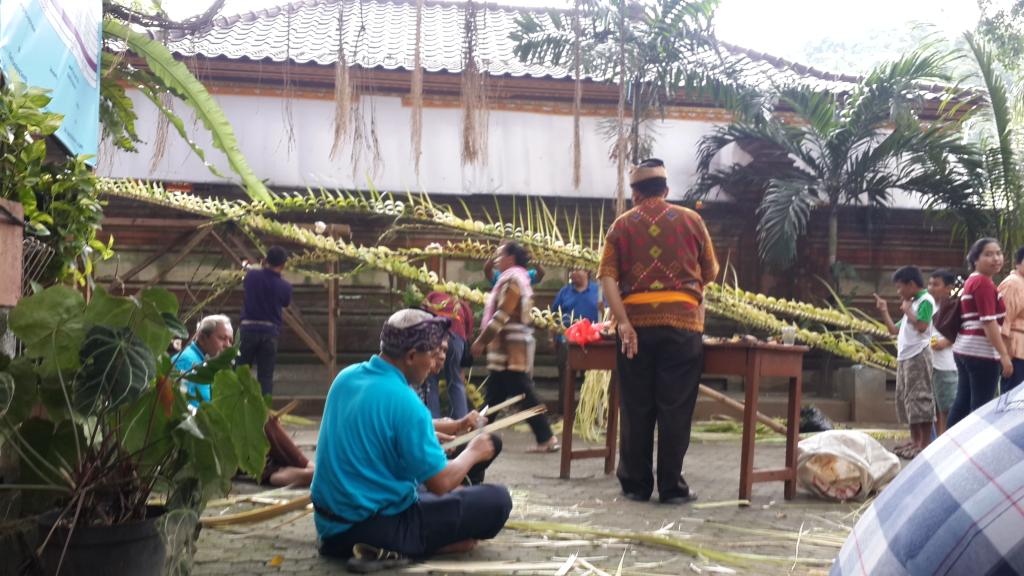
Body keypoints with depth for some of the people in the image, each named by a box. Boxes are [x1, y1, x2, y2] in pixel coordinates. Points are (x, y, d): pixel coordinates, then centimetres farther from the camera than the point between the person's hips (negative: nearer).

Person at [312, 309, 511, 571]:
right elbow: (440, 484, -17)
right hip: (379, 526, -9)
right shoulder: (405, 403, -23)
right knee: (497, 500, -6)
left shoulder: (346, 377, 2)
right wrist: (473, 453, 1)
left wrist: (429, 437, 20)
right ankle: (396, 548, -12)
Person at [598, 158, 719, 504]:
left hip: (637, 323, 1)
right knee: (675, 408, 4)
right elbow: (711, 272, 12)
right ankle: (671, 486, 7)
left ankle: (636, 484, 14)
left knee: (636, 408, 8)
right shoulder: (692, 220, 8)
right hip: (682, 322, -1)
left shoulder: (622, 225, 9)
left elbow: (607, 277, -3)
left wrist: (623, 322, -10)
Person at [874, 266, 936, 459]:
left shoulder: (925, 300, -8)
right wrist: (884, 310, 19)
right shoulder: (912, 304, 20)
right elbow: (894, 330, 24)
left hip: (918, 355, -10)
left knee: (919, 398, -10)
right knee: (906, 399, 12)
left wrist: (907, 310, -12)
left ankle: (925, 444, -8)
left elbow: (922, 326, -23)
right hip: (905, 357, 10)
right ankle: (915, 441, 19)